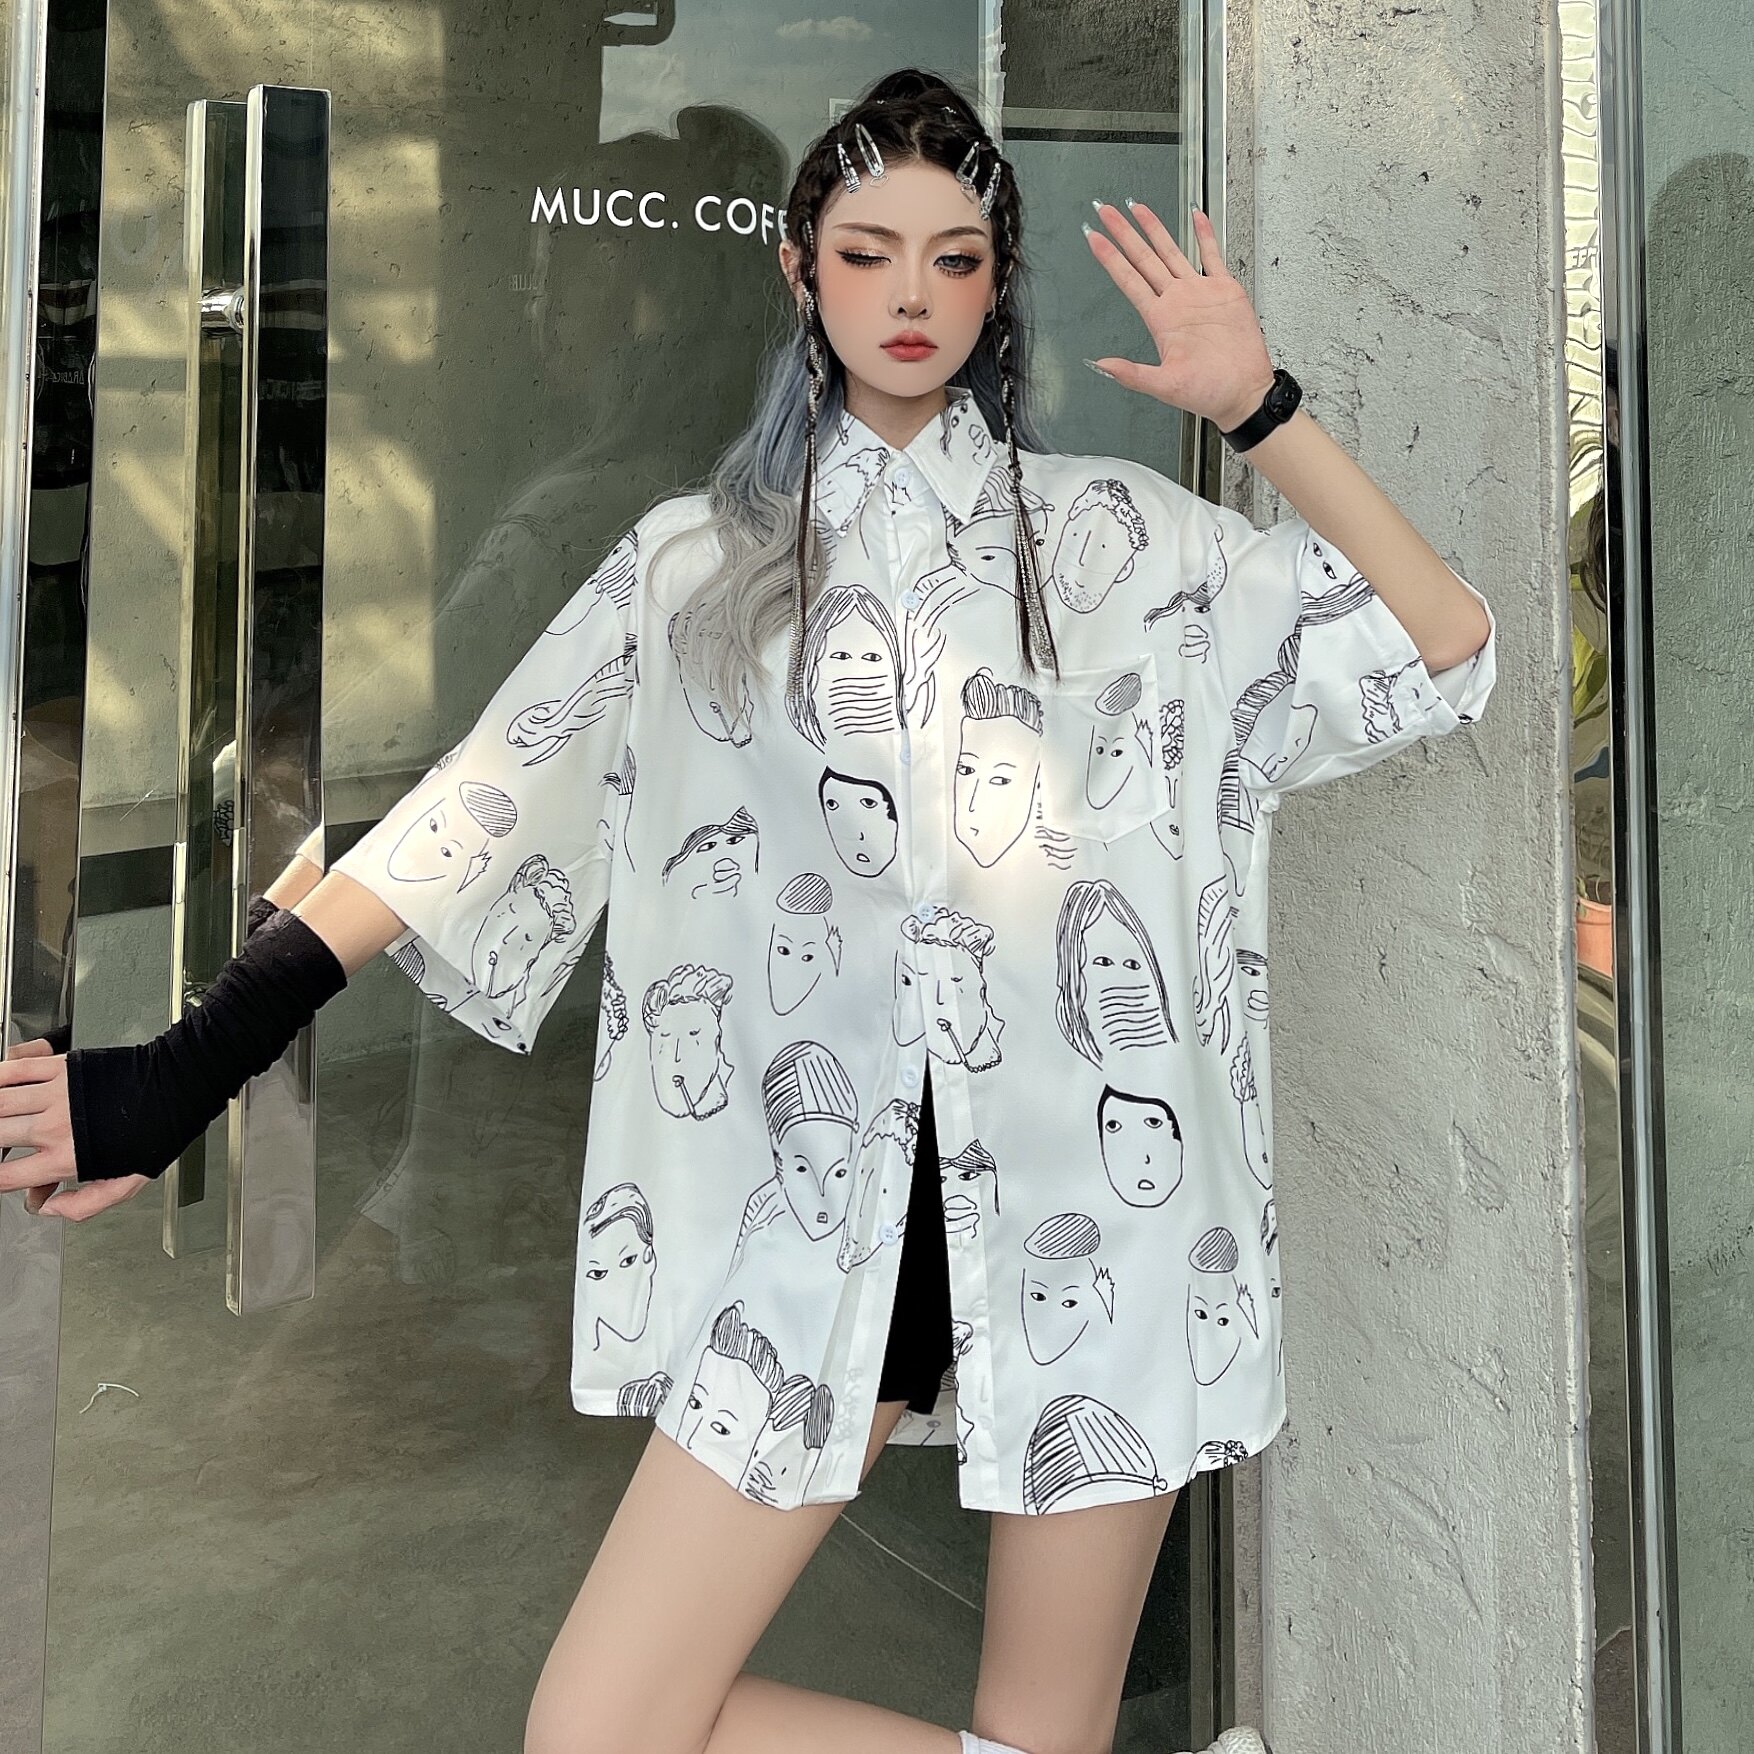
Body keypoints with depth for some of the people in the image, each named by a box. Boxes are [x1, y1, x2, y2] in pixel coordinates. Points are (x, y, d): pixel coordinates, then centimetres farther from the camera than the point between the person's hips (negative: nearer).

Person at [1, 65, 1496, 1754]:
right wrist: (198, 1059, -7)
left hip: (1097, 1191, -1)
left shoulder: (1114, 531, 7)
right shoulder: (701, 558, 9)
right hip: (833, 1207, 2)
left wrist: (1258, 406, -5)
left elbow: (1442, 646, 4)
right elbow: (487, 798, 0)